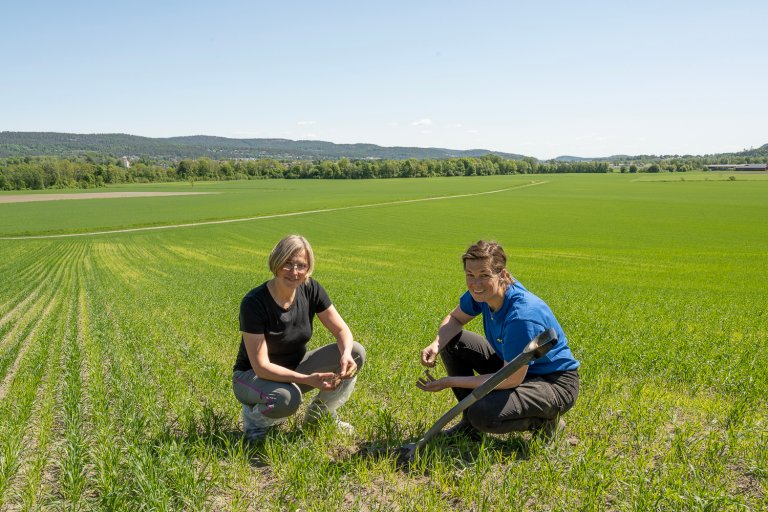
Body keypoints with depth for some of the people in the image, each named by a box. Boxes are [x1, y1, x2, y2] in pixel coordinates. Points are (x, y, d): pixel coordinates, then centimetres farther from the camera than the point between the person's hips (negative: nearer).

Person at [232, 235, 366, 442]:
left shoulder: (311, 290, -13)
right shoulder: (254, 302, -27)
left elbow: (342, 330, -7)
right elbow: (261, 366, -28)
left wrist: (346, 354, -31)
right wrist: (307, 380, -38)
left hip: (296, 367, 5)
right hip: (253, 376, -5)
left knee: (356, 352, -13)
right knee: (287, 398, -39)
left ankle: (320, 414, 6)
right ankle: (254, 416, -3)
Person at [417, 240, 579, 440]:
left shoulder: (522, 315, -34)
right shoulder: (482, 292, -11)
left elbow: (512, 380, -28)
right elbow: (454, 319, 7)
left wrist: (450, 382, -26)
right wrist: (436, 344, -17)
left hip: (556, 385, -8)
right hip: (515, 367, 8)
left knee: (484, 415, -31)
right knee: (451, 342, -3)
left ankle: (544, 421, 0)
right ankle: (469, 423, 7)